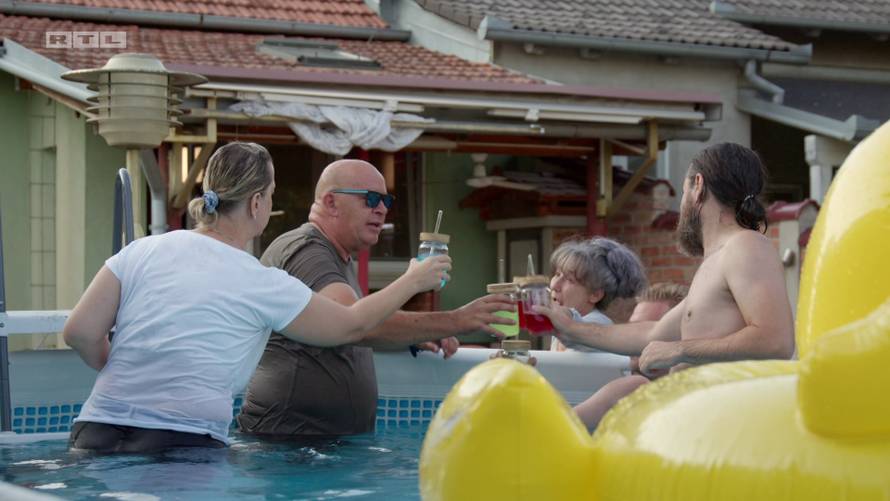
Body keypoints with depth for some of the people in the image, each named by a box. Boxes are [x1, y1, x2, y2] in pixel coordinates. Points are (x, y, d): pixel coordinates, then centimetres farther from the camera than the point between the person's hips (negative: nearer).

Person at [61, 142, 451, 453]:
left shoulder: (144, 250, 7)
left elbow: (79, 332, 4)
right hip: (186, 440, -4)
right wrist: (414, 281, 28)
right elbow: (353, 326, 14)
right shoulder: (262, 284, 1)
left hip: (98, 431, 4)